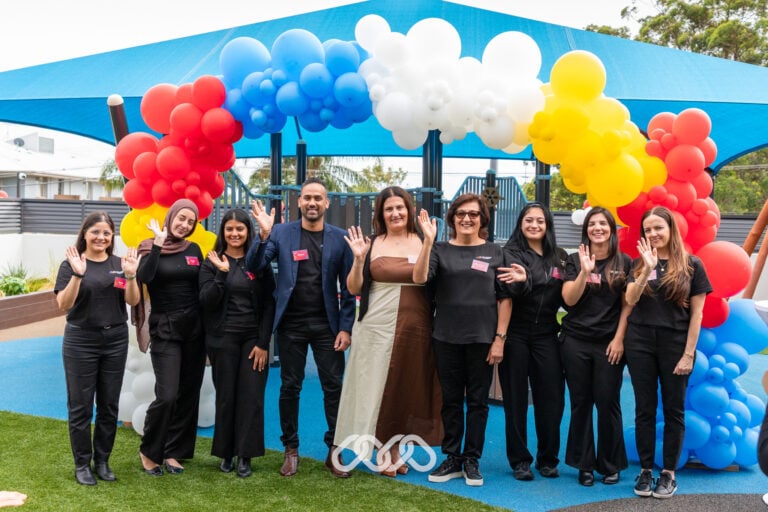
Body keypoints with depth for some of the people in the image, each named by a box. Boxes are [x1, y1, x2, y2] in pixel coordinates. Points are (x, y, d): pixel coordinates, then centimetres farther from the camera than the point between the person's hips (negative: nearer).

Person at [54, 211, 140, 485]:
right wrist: (78, 274, -27)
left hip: (116, 340, 3)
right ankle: (82, 464, 17)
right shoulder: (70, 264, -3)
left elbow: (133, 301, -2)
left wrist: (131, 275, -19)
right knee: (80, 406, 3)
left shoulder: (120, 263, 5)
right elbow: (63, 304, -14)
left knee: (109, 405, 9)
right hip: (81, 341, -3)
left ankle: (102, 460, 22)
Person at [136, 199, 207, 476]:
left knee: (188, 394, 7)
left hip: (194, 328, 4)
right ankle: (149, 451, 12)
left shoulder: (194, 249, 8)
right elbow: (144, 277, -22)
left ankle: (173, 452, 21)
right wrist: (159, 242, -21)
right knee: (167, 395, -11)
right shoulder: (150, 247, -2)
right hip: (164, 329, -4)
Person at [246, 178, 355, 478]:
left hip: (327, 324, 0)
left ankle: (334, 451, 16)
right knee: (290, 387, 9)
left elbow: (347, 287, 1)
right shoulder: (281, 233, 0)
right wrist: (264, 235, -23)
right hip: (291, 324, 0)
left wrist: (346, 327, -5)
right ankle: (291, 451, 22)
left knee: (334, 387, 3)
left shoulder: (339, 238, 0)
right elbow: (253, 266, -8)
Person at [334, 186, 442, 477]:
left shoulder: (423, 243, 3)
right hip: (378, 328, 0)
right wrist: (359, 260, -12)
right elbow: (353, 289, 2)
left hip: (414, 330, 1)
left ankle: (395, 449, 23)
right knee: (377, 385, 3)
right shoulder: (371, 245, 3)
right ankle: (382, 452, 17)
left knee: (406, 387, 8)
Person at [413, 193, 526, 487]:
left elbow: (505, 298, 1)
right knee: (451, 400, 9)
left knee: (477, 401, 7)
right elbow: (419, 278, -15)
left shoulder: (495, 253, 3)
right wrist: (428, 241, -24)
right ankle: (452, 460, 21)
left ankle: (472, 461, 19)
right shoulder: (440, 250, 3)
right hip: (446, 339, 1)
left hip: (482, 339, -1)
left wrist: (500, 338, -5)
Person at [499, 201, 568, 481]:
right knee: (516, 397, 4)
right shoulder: (510, 253, 0)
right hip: (516, 334, -3)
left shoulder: (559, 257, 11)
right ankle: (519, 460, 14)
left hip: (546, 335, 3)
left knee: (551, 397, 2)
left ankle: (548, 459, 18)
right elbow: (506, 293, -13)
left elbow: (566, 297, 14)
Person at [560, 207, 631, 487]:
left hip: (609, 343, -1)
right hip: (575, 341, 1)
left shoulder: (624, 263, 4)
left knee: (607, 403, 1)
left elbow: (627, 305, 2)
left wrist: (619, 339, -5)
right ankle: (584, 464, 15)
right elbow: (569, 300, -5)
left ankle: (610, 464, 16)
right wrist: (585, 271, -16)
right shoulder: (574, 260, 5)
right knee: (581, 403, 6)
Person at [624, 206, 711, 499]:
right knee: (645, 409, 7)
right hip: (640, 343, 2)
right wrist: (647, 269, -19)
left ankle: (669, 473, 18)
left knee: (673, 409, 6)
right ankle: (645, 470, 17)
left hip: (675, 344, -2)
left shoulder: (691, 265, -1)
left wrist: (689, 354, -7)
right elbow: (630, 300, -8)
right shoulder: (639, 264, 6)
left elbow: (696, 314, -2)